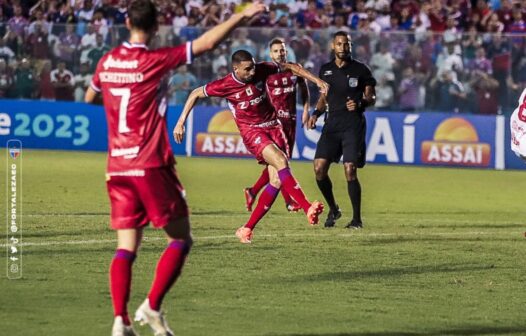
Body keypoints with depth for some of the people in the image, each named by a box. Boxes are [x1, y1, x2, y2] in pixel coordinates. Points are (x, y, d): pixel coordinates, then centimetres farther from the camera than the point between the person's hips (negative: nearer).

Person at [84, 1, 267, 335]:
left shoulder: (107, 62, 7)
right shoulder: (154, 61, -10)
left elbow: (90, 97, 26)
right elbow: (205, 43, -12)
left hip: (117, 168, 6)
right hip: (151, 166, -6)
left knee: (126, 248, 4)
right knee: (181, 239, 5)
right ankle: (152, 307, -6)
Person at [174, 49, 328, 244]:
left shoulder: (261, 70, -4)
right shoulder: (225, 85, -12)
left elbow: (290, 67, 11)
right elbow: (196, 94, 0)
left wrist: (316, 80, 8)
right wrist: (181, 123, -2)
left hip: (272, 126, 5)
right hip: (251, 131, -5)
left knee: (277, 181, -6)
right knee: (281, 162, -30)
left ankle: (247, 229, 1)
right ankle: (308, 209, -38)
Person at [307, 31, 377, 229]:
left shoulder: (360, 70, 2)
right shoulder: (326, 70, 14)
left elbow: (371, 98, 5)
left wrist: (360, 103, -16)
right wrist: (316, 113, 7)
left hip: (353, 125, -4)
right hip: (332, 124, 4)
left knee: (350, 171, -13)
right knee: (319, 168, -7)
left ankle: (357, 218, -1)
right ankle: (333, 209, 15)